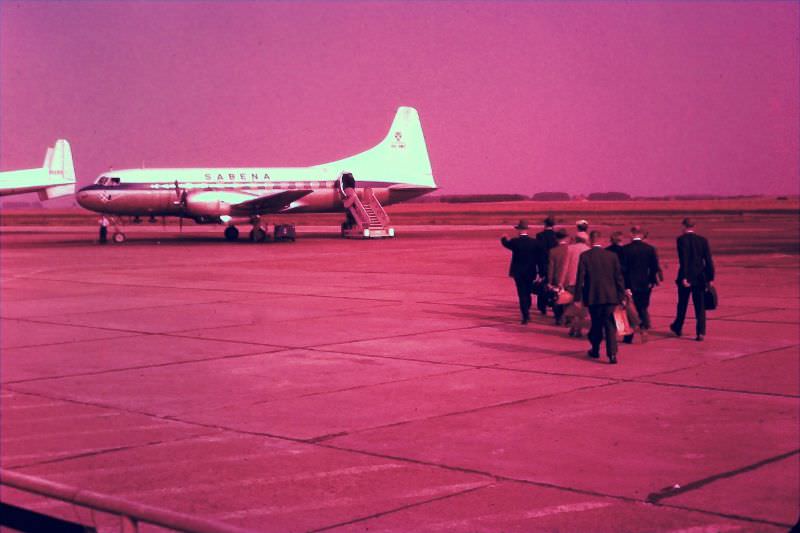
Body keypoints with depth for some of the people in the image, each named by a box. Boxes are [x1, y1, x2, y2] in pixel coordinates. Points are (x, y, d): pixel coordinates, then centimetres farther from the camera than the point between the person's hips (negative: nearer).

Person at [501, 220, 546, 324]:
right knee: (528, 293, 20)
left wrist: (504, 238, 35)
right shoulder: (535, 242, -5)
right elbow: (539, 258, -3)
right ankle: (527, 313, 28)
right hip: (531, 272, 3)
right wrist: (539, 273, 3)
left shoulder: (514, 242, -12)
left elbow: (506, 243, 11)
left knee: (522, 294, 0)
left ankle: (525, 316, -6)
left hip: (518, 272, -3)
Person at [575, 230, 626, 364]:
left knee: (596, 324, 16)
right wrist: (621, 296, 9)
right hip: (610, 296, 1)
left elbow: (580, 278, -6)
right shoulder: (612, 255, 1)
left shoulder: (585, 256, -5)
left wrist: (578, 297, -3)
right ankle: (612, 353, -9)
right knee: (610, 324, 4)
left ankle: (595, 350, 29)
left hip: (593, 296, -1)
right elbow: (618, 277, 3)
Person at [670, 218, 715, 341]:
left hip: (686, 277, -3)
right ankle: (701, 332, -4)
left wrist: (684, 277, -18)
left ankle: (678, 327, 31)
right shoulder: (703, 240, 5)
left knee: (682, 304, 14)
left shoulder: (681, 239, -7)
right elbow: (708, 260, 2)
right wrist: (710, 278, 4)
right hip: (700, 278, 3)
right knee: (700, 306, 4)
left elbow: (683, 260, -16)